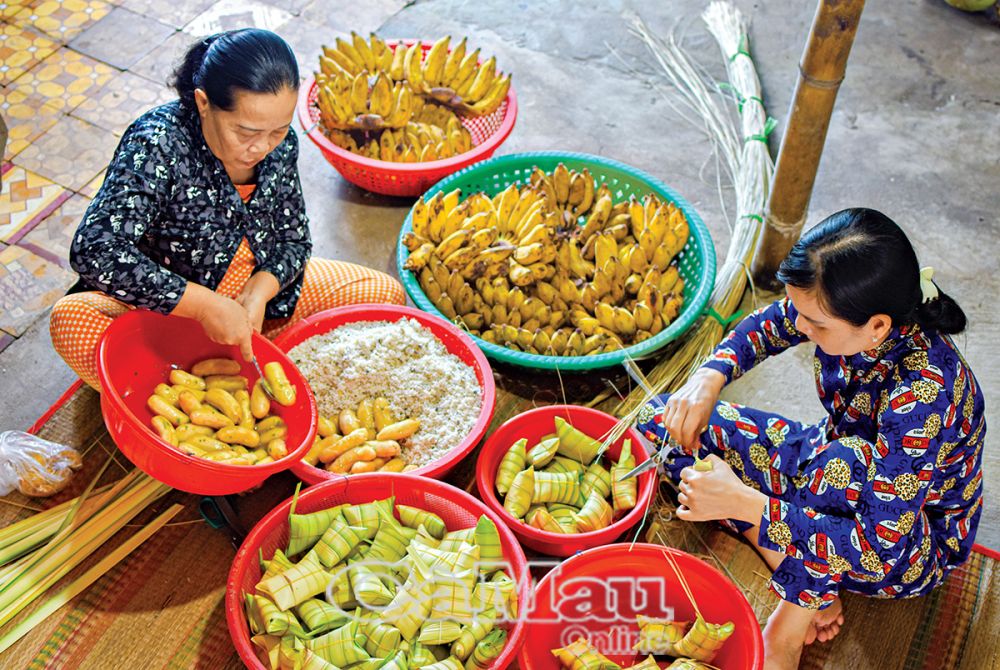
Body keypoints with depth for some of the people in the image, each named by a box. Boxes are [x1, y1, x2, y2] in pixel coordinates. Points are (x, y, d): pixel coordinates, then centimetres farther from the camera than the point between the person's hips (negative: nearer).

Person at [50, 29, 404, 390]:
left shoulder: (280, 143, -11)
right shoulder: (157, 145, -27)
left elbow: (295, 239, 1)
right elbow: (94, 250, -36)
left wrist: (260, 291, -21)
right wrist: (206, 306, -40)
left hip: (258, 286, 5)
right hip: (169, 305, -5)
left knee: (388, 296, -6)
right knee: (72, 321, -34)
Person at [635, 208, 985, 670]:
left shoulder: (921, 396, -38)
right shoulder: (843, 314, -21)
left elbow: (879, 550, -37)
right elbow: (766, 326, 2)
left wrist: (744, 503, -38)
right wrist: (709, 377, -18)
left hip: (913, 544, -7)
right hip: (832, 471, 7)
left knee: (842, 460, -43)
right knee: (660, 419, -5)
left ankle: (787, 629, -18)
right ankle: (810, 586, -8)